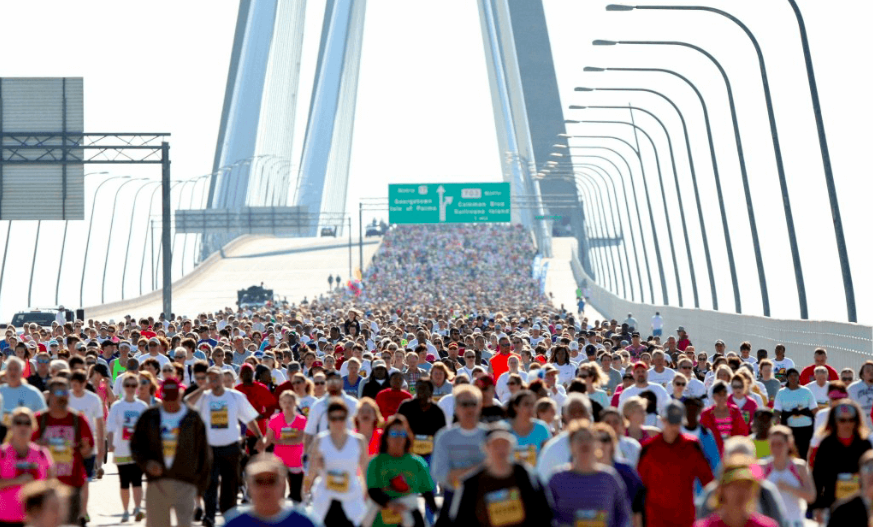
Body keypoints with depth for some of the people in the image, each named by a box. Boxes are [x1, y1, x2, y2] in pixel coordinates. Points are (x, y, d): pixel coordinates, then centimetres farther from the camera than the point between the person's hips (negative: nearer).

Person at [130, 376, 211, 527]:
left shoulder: (193, 418, 2)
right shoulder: (149, 417, 7)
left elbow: (204, 453, 7)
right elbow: (136, 445, 10)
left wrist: (201, 485, 7)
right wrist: (147, 463, -10)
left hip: (185, 482, -2)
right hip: (157, 482, 2)